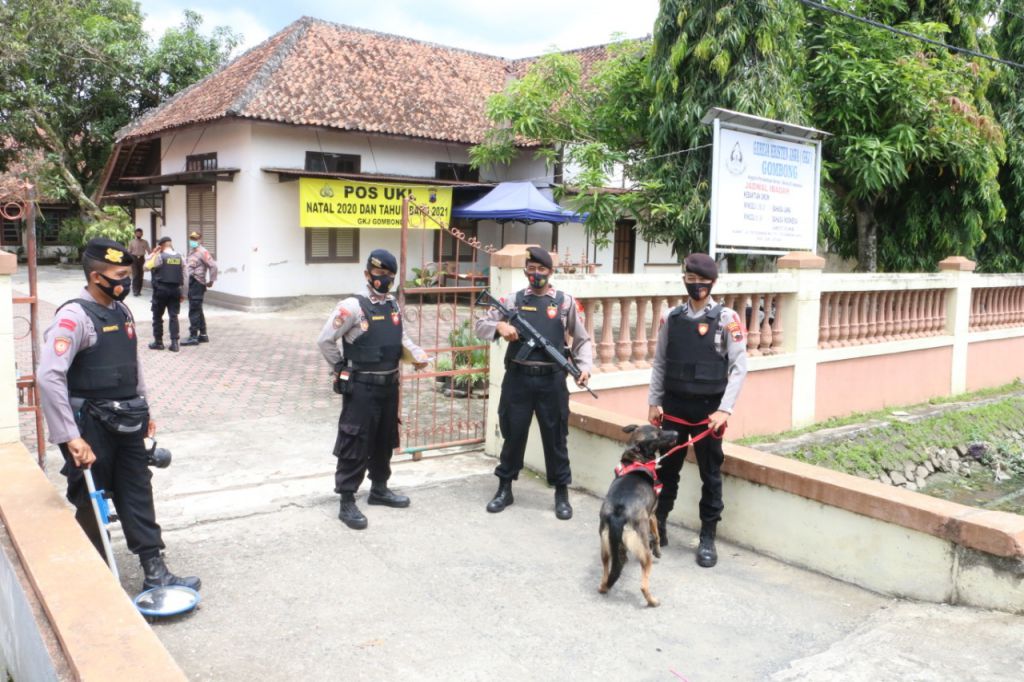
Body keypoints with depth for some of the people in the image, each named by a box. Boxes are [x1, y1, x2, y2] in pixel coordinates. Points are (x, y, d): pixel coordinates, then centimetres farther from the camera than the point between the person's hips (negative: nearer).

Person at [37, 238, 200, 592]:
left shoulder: (122, 312, 8)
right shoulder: (74, 316, -18)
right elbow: (49, 377, -25)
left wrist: (143, 411, 19)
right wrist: (71, 437, -27)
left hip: (126, 425, 7)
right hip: (92, 429, -7)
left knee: (138, 496, 8)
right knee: (92, 503, 7)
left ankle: (155, 571, 14)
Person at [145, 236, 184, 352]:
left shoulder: (160, 256, -9)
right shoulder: (180, 257, 4)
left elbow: (146, 266, -1)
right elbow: (184, 276, 5)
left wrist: (153, 253, 2)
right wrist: (182, 293, 11)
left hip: (161, 289, -3)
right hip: (175, 289, 4)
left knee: (157, 316, 9)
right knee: (173, 316, 5)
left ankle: (158, 342, 14)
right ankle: (174, 343, -1)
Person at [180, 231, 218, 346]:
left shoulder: (202, 252, -12)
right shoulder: (192, 251, 15)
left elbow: (213, 266, -18)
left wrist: (211, 281, -14)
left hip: (197, 284, -10)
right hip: (192, 284, 10)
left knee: (194, 310, -8)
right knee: (198, 310, 14)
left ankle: (193, 337, -6)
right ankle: (203, 335, 22)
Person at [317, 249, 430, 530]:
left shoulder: (394, 306, 8)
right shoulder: (352, 306, -15)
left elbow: (402, 338, 18)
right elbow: (325, 341, -12)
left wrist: (417, 354, -1)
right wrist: (343, 369, -4)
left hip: (389, 385, 7)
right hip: (361, 387, -7)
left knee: (385, 441, 19)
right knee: (355, 444, -2)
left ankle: (379, 489, 35)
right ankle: (347, 502, 7)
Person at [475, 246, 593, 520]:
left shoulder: (565, 302, 5)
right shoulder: (512, 300, 6)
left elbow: (582, 339, 9)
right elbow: (480, 325, 8)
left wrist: (584, 367, -6)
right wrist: (499, 326, -12)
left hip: (551, 380, -1)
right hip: (517, 379, 1)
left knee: (555, 438, 7)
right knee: (513, 435, 11)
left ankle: (561, 494, 20)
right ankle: (504, 489, 26)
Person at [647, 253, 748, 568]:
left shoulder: (726, 318, -6)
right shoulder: (671, 317, 3)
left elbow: (739, 367, -8)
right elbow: (659, 363, 8)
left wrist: (725, 409, -15)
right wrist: (653, 402, 5)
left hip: (708, 409, -2)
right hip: (674, 407, 3)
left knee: (710, 474, 7)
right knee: (667, 469, 13)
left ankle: (708, 538, 19)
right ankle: (657, 526, 27)